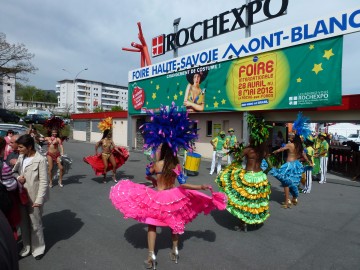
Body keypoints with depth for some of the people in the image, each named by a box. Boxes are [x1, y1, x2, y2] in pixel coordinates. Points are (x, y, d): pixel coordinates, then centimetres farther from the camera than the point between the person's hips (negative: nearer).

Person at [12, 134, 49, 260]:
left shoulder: (40, 160, -18)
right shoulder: (21, 157, 3)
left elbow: (43, 182, -17)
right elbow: (13, 171, 14)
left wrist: (39, 200, -19)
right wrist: (17, 177, -10)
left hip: (34, 197, -6)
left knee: (35, 224, 9)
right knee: (23, 223, 18)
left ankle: (38, 248, 29)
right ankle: (27, 246, 38)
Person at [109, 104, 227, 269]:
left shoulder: (157, 164, -17)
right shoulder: (177, 165, -11)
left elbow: (148, 174, 6)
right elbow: (182, 185, -17)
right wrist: (201, 187, -11)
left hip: (157, 198, -3)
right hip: (173, 198, 3)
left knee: (151, 225, 15)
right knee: (175, 223, 25)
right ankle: (175, 251, 38)